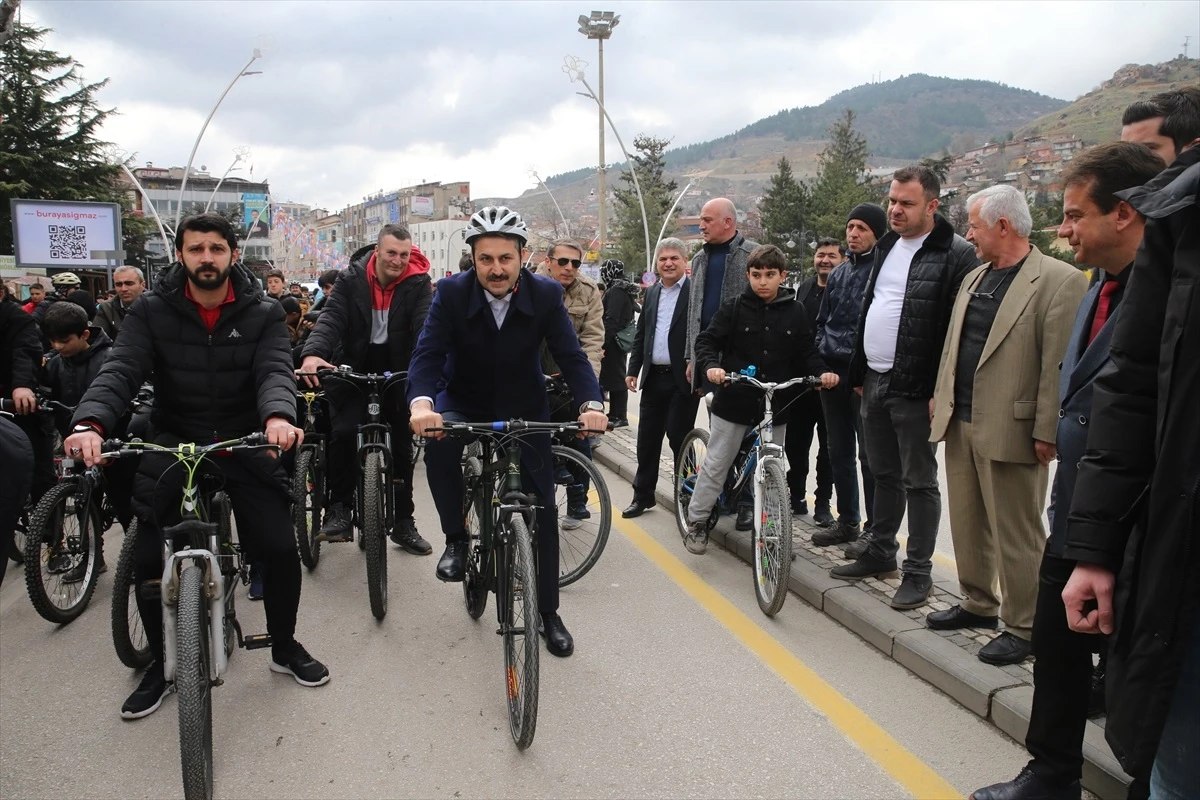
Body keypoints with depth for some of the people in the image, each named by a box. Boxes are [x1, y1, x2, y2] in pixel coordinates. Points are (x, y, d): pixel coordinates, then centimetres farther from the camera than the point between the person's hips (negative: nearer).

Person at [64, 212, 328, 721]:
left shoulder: (262, 313, -4)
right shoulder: (152, 311, -4)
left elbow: (275, 370, -19)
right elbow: (120, 370, -17)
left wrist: (278, 416, -43)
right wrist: (90, 423, -38)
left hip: (245, 444, 0)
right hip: (171, 444, 1)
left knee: (280, 548, -8)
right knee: (148, 561, -5)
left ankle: (285, 648, 17)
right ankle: (161, 664, 21)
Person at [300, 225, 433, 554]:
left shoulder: (418, 282, -8)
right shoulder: (352, 278, -6)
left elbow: (425, 326, -19)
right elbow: (331, 318, -17)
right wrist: (313, 354, -36)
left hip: (398, 369, 0)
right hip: (355, 366, 0)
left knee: (402, 443, 6)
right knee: (343, 431, -17)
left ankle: (404, 522, 17)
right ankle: (339, 511, -3)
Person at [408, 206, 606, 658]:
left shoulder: (546, 294, -17)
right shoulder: (452, 292, -19)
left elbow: (571, 356, -21)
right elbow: (427, 353, -27)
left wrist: (591, 404, -41)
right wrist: (421, 402, -48)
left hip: (525, 411, 1)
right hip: (464, 405, -1)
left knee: (542, 511, 0)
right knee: (438, 443, -35)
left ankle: (548, 613, 17)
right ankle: (456, 539, -11)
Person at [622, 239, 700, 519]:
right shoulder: (651, 292, 13)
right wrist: (633, 369, 12)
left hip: (683, 379, -6)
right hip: (653, 377, 6)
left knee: (679, 437, 0)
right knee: (647, 439, 10)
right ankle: (642, 496, 21)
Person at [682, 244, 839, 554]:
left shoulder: (796, 312, 3)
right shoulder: (734, 308, -3)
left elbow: (806, 353, 6)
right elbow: (707, 341, -4)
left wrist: (821, 372, -12)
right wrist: (711, 366, -23)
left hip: (776, 405, 2)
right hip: (734, 401, -2)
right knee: (716, 465, 6)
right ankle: (697, 521, 20)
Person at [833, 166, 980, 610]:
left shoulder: (957, 255, -12)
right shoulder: (887, 247, 14)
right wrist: (859, 372, 17)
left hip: (915, 390, -8)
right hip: (874, 383, 8)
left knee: (919, 482, 3)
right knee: (884, 474, 18)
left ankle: (918, 572, 14)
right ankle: (881, 553, 32)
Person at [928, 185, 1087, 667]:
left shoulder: (1059, 280, -11)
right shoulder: (974, 279, 14)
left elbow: (1059, 364, -15)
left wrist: (1046, 432, -17)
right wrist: (940, 396, 14)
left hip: (1010, 429, -8)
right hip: (960, 423, 8)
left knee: (1016, 535, 3)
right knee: (967, 524, 17)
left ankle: (1023, 628, 17)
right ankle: (978, 604, 34)